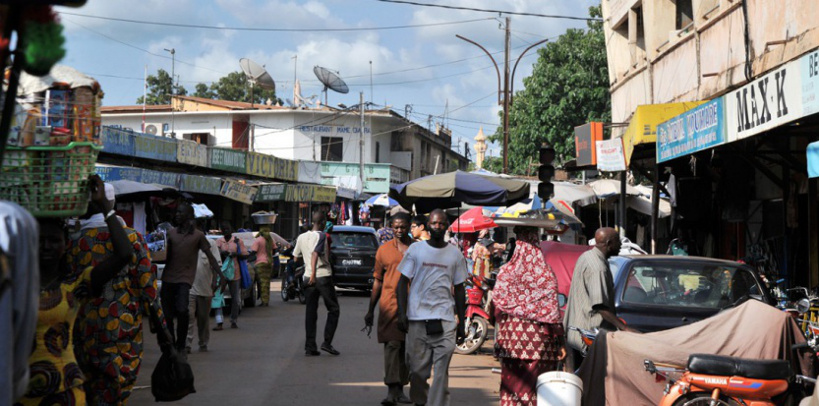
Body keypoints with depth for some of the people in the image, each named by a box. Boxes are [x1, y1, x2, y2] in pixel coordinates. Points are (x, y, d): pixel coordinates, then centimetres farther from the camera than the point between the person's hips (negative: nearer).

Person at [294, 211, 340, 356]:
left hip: (308, 278, 6)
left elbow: (296, 256, 15)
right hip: (323, 276, -5)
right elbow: (315, 254, -23)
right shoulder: (321, 236, -9)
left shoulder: (302, 237, 9)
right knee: (333, 310, 7)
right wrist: (313, 273, -32)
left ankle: (310, 347, 4)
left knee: (311, 312, 8)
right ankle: (327, 343, -3)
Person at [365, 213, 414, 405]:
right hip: (389, 305, -1)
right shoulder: (384, 250, 8)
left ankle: (400, 389, 20)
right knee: (392, 346, -9)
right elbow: (377, 281, 13)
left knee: (409, 348, 8)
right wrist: (370, 310, 12)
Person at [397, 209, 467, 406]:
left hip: (445, 319, 0)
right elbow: (403, 282, 8)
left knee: (441, 369, -10)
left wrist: (461, 323, 12)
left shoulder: (455, 254, 10)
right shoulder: (415, 250, 7)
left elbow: (459, 289, 15)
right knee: (418, 368, 4)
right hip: (417, 318, 0)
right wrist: (402, 314, -2)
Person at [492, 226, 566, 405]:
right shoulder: (545, 273, -6)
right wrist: (559, 341, 1)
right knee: (538, 385, 1)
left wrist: (499, 337, 14)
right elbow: (552, 310, -5)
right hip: (539, 338, -2)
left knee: (511, 384, 6)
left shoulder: (506, 271, 0)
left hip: (512, 336, 2)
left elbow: (497, 305, 4)